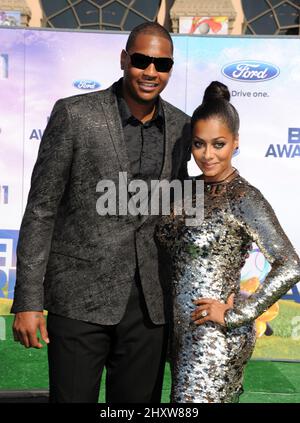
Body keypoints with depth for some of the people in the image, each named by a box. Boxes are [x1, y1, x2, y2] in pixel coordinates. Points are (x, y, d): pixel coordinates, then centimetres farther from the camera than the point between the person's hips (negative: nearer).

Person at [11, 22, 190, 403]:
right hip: (81, 299, -4)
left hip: (149, 302, 4)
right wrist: (28, 300, -9)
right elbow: (41, 210, -6)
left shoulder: (181, 127, 5)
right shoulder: (74, 115, -7)